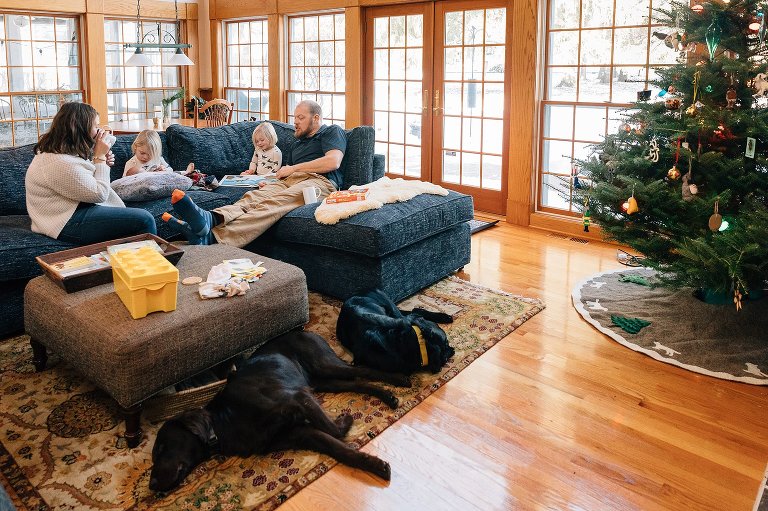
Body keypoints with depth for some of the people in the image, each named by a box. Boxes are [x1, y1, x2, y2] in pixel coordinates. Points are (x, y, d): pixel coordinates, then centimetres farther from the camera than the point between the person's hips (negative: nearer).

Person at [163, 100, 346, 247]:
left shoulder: (332, 131, 17)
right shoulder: (297, 144, 39)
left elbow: (333, 162, -3)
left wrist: (293, 169, 2)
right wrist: (267, 180, 5)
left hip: (319, 181, -7)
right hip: (290, 181, 7)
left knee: (275, 202, -36)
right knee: (253, 196, -26)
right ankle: (208, 219, -54)